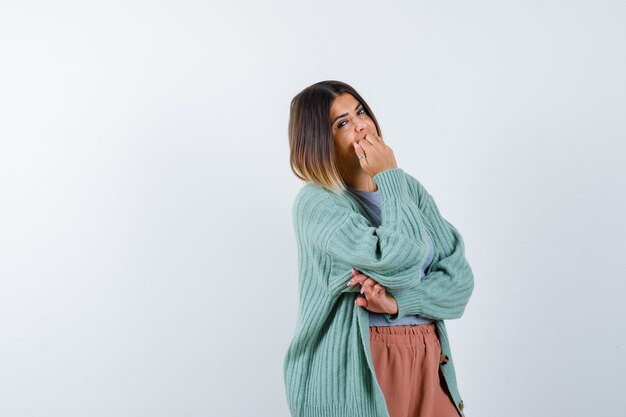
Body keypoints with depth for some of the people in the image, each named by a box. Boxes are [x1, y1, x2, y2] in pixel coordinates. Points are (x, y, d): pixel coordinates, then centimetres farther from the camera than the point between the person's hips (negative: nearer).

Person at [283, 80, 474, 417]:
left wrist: (397, 303, -16)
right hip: (356, 373, -5)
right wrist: (389, 177, -14)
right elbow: (400, 263, -24)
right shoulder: (315, 202, -12)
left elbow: (459, 277, 0)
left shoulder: (409, 187, 6)